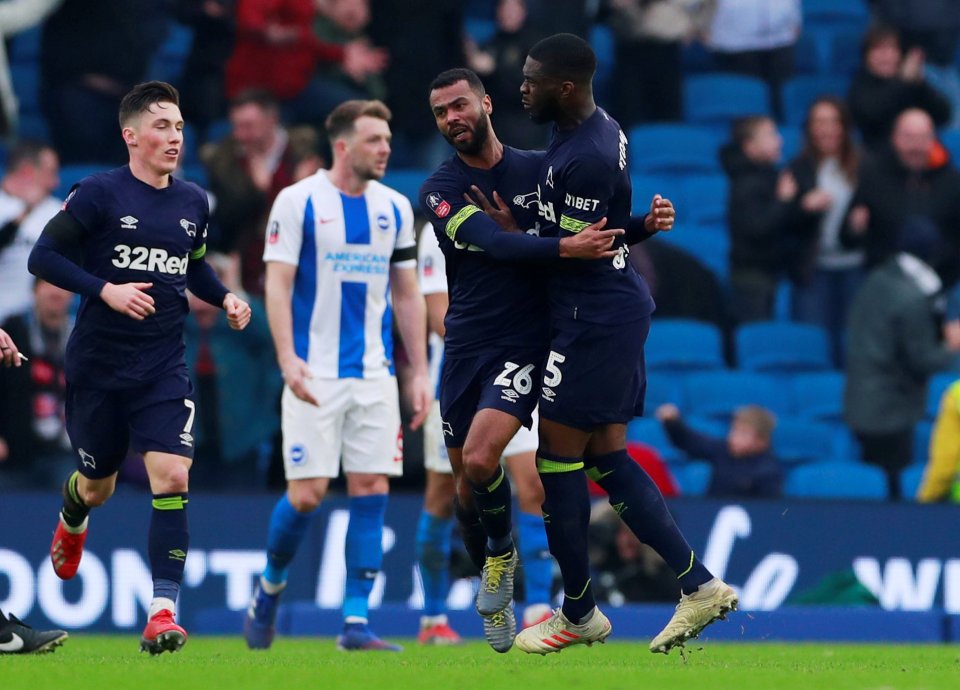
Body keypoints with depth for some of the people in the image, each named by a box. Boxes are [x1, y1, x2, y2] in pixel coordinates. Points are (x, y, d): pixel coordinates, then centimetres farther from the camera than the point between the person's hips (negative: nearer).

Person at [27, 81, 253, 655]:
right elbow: (43, 257, -10)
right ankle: (72, 519, 53)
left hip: (164, 370, 2)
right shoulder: (99, 194, -9)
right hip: (98, 366, -2)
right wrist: (106, 290, -21)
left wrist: (225, 297, 3)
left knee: (172, 477, -17)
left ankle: (164, 610, -18)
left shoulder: (193, 202, 6)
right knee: (98, 486, 14)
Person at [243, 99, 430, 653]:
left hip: (375, 375, 4)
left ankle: (356, 622, -1)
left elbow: (408, 295, 15)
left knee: (372, 489, -4)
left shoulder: (396, 208, 9)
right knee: (307, 494, -7)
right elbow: (278, 284, -7)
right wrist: (288, 358, -20)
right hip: (315, 375, -4)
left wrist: (420, 373, 9)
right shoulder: (298, 201, -5)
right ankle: (269, 588, 20)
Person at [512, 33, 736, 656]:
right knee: (606, 456, 12)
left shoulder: (585, 159, -23)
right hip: (620, 307, 10)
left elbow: (572, 251, -17)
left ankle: (580, 614, 8)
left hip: (595, 319, -10)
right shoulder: (600, 128, 9)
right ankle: (700, 585, 10)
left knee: (558, 459, -2)